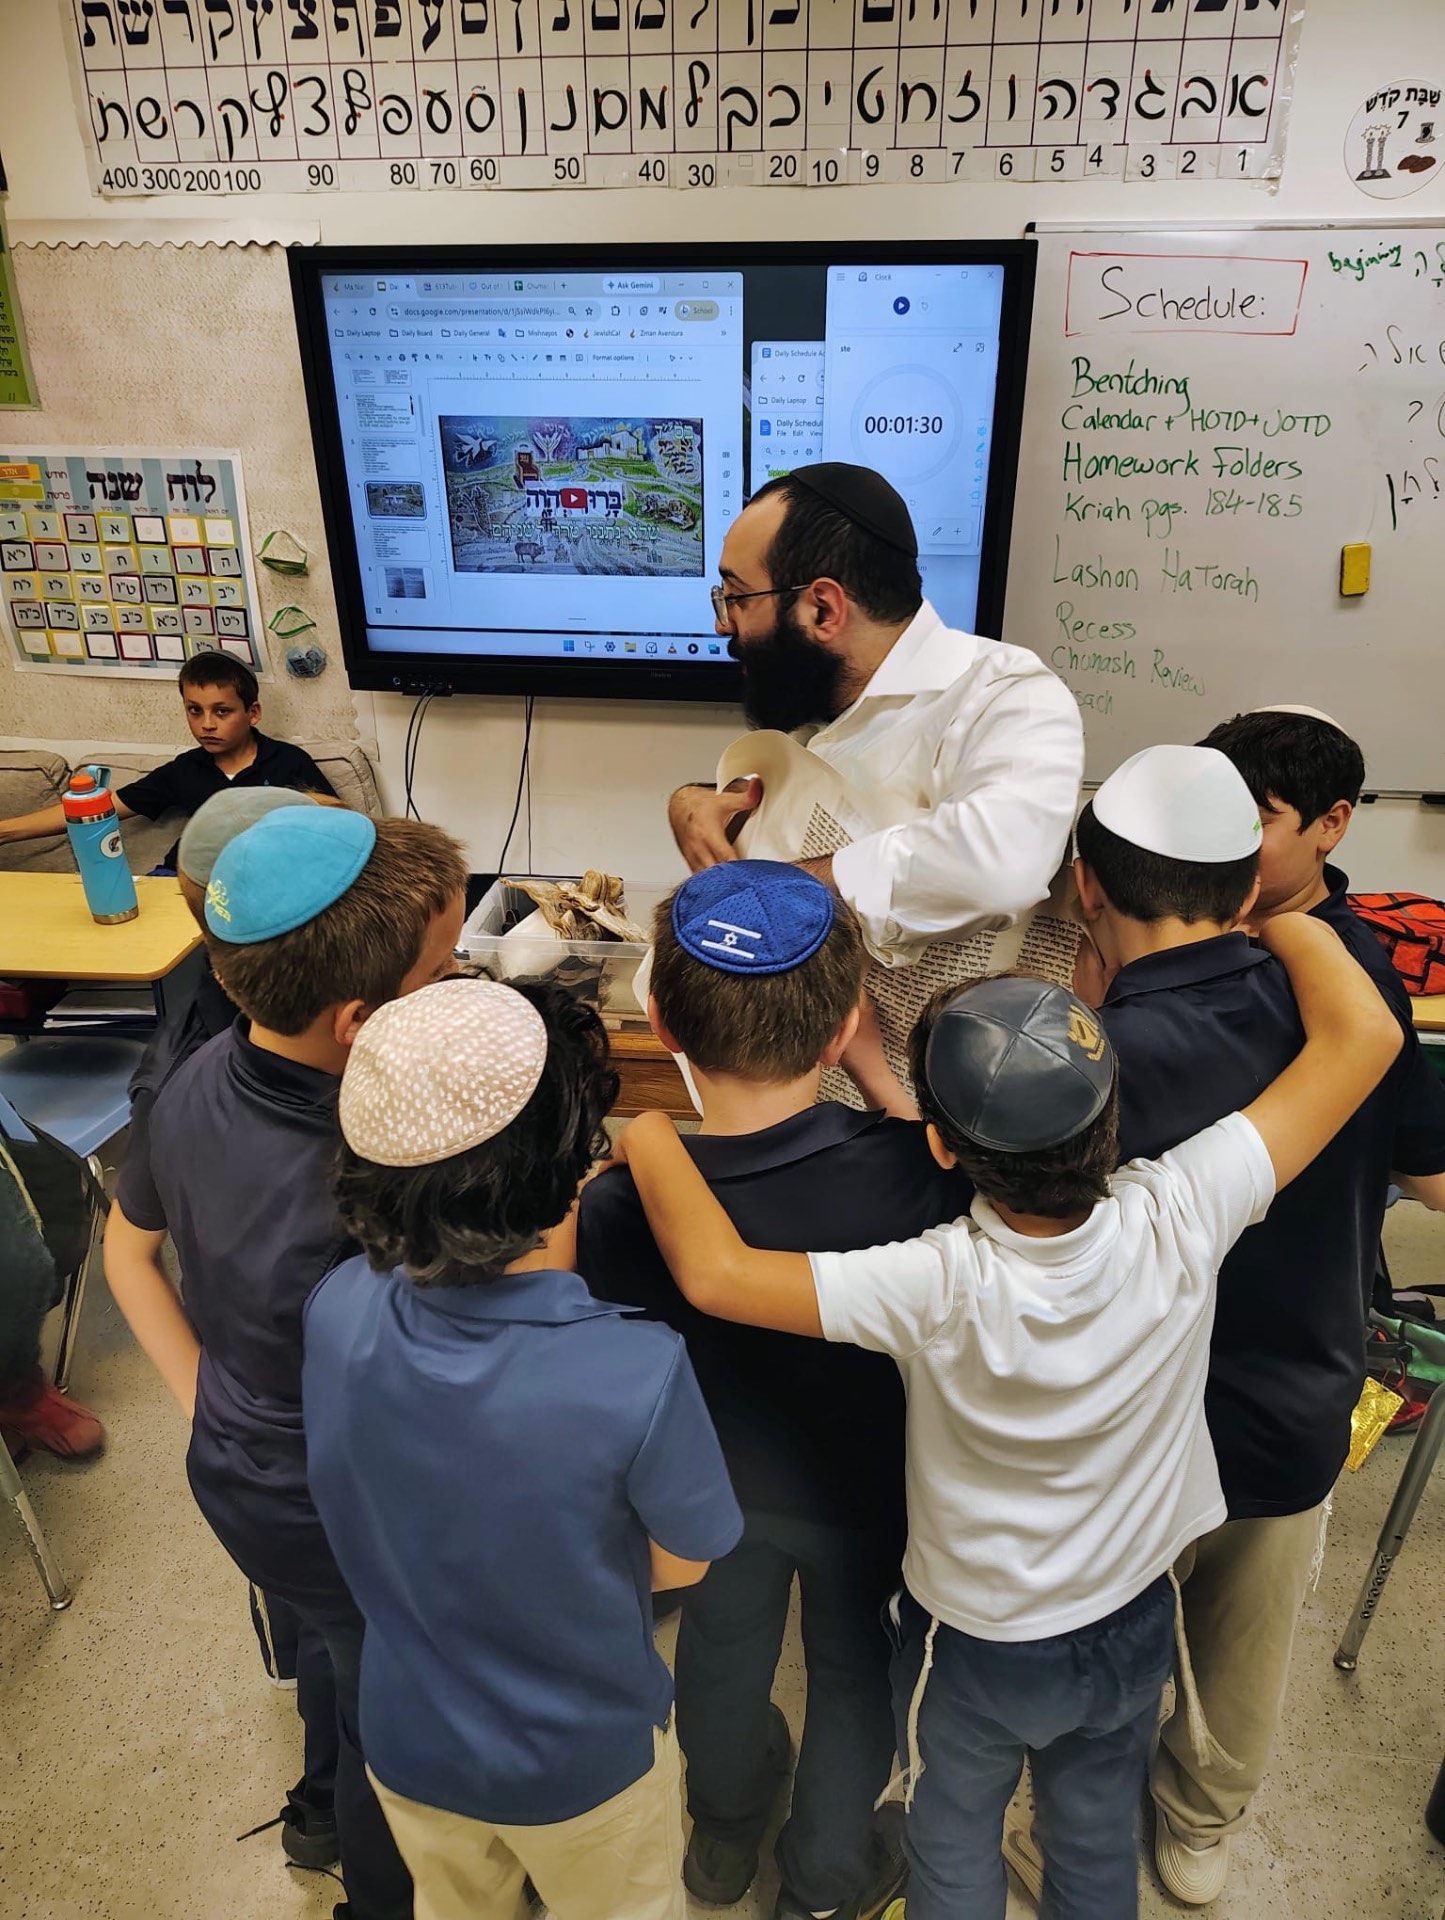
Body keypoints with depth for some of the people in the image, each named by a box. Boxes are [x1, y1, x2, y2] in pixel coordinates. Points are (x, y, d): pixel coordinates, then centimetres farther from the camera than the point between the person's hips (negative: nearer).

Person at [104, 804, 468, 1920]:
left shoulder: (204, 1079, -15)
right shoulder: (342, 1211, -42)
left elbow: (128, 1248, 3)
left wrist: (207, 1400, 7)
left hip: (232, 1470, 7)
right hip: (342, 1524, -7)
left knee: (342, 1658, 35)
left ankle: (327, 1807, 63)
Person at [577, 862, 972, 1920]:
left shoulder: (619, 1210, -35)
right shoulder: (909, 1175, -40)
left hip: (717, 1483, 2)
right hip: (867, 1489, -1)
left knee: (723, 1644, 32)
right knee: (854, 1671, 29)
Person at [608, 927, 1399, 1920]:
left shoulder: (939, 1289, -41)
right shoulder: (1180, 1223, -33)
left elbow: (714, 1271, -39)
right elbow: (1364, 1031, -27)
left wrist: (647, 1131, -24)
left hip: (971, 1643, -2)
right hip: (1131, 1627, 3)